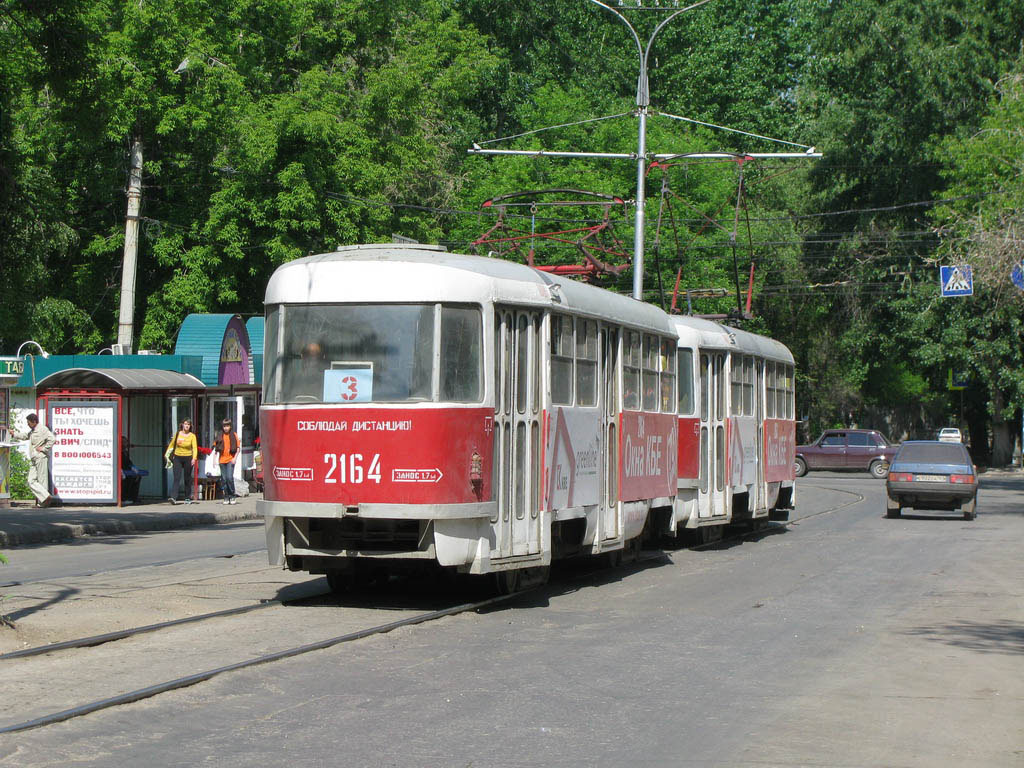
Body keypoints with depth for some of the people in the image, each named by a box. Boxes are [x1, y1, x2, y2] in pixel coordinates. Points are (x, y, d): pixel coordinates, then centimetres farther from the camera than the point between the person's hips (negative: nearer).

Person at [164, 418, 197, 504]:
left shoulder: (192, 436, -3)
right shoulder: (177, 434, 3)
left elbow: (195, 448, -13)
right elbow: (172, 444, 18)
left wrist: (194, 458, -27)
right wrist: (167, 453, 18)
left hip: (188, 458, -1)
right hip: (177, 458, 1)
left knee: (187, 479, 6)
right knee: (177, 478, -10)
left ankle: (188, 498, 17)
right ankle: (173, 498, -20)